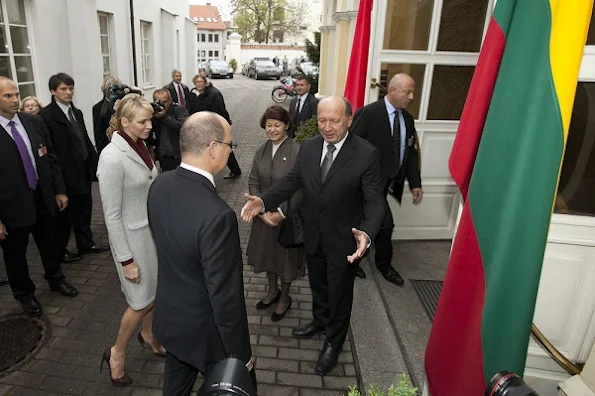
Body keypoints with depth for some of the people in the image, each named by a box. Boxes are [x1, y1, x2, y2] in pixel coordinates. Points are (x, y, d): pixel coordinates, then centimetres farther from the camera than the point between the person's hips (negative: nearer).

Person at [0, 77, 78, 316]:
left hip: (43, 198, 4)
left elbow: (51, 158, 7)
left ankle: (56, 279, 46)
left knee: (50, 245, 21)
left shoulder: (34, 122, -2)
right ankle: (24, 294, 39)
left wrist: (59, 190, 6)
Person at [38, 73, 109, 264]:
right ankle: (60, 251, 25)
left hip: (83, 171, 7)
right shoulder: (46, 115, -14)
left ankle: (86, 243, 32)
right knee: (65, 213, 7)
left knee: (84, 207, 17)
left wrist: (94, 162, 8)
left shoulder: (76, 112, 11)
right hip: (65, 174, -7)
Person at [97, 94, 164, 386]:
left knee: (156, 290, 21)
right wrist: (126, 260, -17)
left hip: (154, 229, 7)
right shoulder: (112, 158, -23)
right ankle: (117, 353, 32)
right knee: (142, 300, 8)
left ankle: (148, 334, 48)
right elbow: (112, 216, -20)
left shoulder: (139, 146, 0)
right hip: (133, 236, -7)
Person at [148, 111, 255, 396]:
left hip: (170, 317, 8)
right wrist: (240, 353, -12)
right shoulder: (217, 215, -35)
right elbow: (225, 296, -27)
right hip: (206, 331, -7)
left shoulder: (159, 185, -10)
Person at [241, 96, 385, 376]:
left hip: (344, 240, -4)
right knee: (318, 285, 27)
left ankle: (334, 342, 42)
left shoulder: (366, 154, -20)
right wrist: (263, 201, -17)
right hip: (313, 235, 5)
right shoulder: (308, 146, -5)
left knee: (339, 293, 16)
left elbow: (374, 201, -21)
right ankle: (320, 320, 56)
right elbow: (292, 181, -1)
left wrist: (366, 233, -39)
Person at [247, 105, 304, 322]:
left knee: (285, 255, 13)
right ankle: (273, 291, 46)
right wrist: (262, 210, -12)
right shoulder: (262, 150, -1)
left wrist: (281, 213, -19)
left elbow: (300, 189, -18)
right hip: (264, 215, 5)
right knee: (267, 252, 21)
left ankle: (284, 298, 37)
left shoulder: (297, 151, -18)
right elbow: (253, 182, 0)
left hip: (288, 216, -5)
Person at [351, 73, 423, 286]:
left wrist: (415, 183, 8)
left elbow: (411, 153, 12)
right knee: (384, 223, -2)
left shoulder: (407, 118, 9)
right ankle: (384, 264, 22)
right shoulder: (368, 113, -13)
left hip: (385, 182, 6)